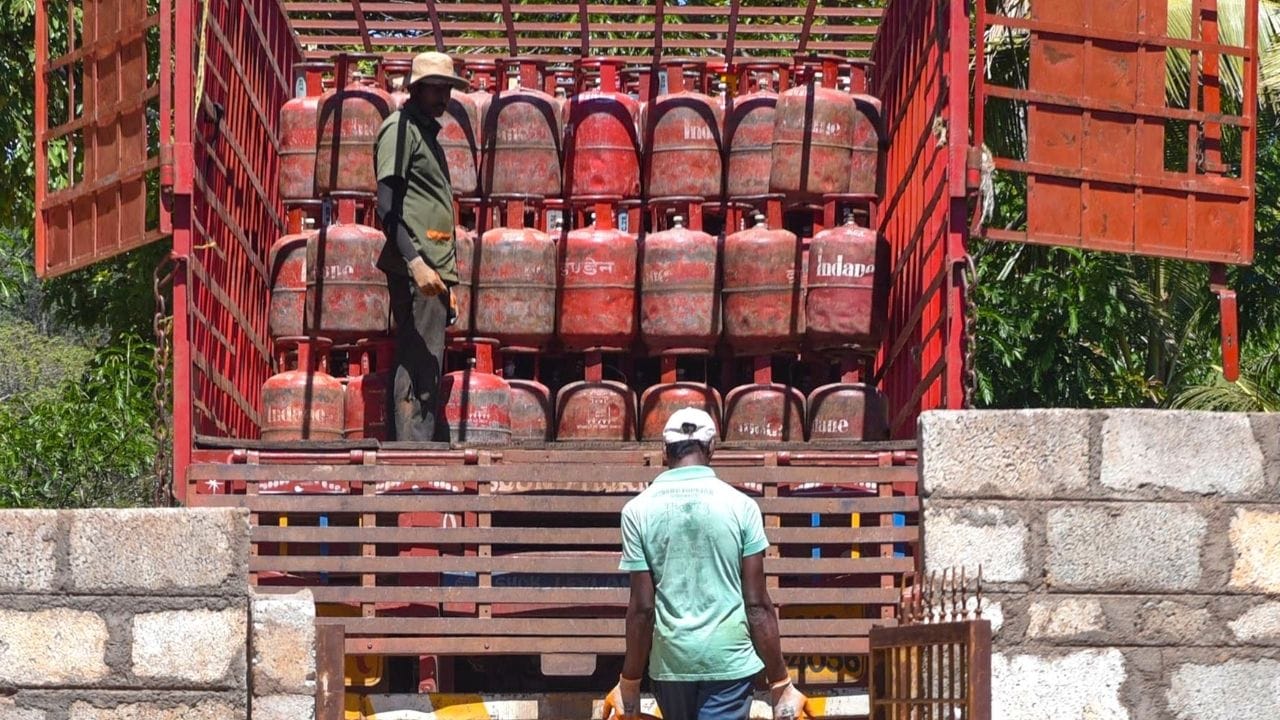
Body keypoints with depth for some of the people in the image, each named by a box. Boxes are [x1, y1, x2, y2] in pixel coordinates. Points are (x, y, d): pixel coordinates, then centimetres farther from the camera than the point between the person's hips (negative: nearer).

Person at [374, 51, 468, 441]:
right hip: (415, 268, -10)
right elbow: (387, 207, -15)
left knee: (425, 369, 8)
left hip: (434, 268, 10)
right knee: (419, 369, -13)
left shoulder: (427, 131, 22)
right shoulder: (400, 128, -6)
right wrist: (415, 263, -23)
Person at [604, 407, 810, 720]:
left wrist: (630, 684, 5)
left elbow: (642, 607, -4)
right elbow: (757, 604, -4)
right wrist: (780, 683, 2)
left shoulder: (638, 510, -3)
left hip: (671, 661, 2)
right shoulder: (740, 506, -4)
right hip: (730, 659, -2)